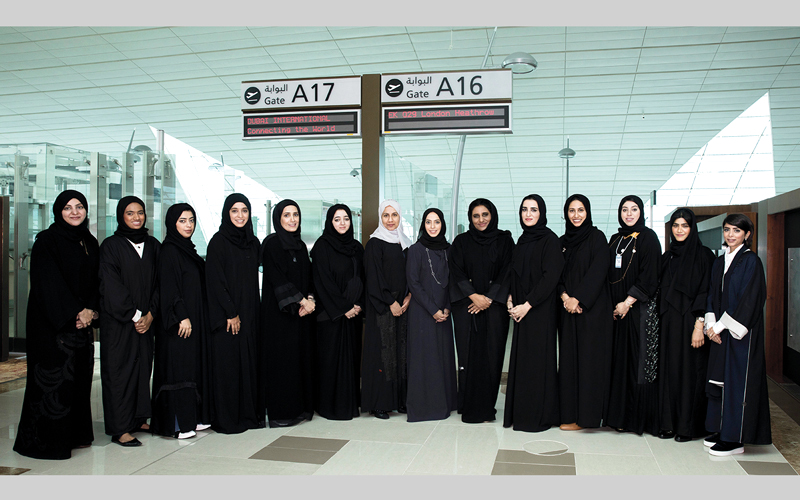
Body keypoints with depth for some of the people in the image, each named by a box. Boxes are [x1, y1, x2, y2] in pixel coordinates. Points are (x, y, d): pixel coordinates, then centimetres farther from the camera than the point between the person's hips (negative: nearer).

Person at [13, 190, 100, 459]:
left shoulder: (90, 242, 12)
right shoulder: (47, 240, -6)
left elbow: (96, 281, 11)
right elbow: (49, 282, -14)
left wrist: (91, 310, -4)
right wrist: (75, 312, -16)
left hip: (82, 320, 6)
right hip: (52, 322, -6)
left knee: (80, 375, 8)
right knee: (54, 377, -4)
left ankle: (75, 434, 19)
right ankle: (47, 440, 7)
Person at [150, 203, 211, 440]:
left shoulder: (188, 250, 15)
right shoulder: (169, 250, -10)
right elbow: (168, 287, -17)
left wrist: (200, 318, 15)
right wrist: (181, 317, -21)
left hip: (195, 319, 9)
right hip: (179, 322, -9)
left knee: (196, 365, 10)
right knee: (179, 368, -5)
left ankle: (194, 417, 18)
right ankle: (179, 424, 1)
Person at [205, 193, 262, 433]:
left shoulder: (253, 242, 11)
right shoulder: (218, 242, -7)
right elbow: (215, 280, -12)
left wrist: (252, 312, 7)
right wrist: (230, 313, -15)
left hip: (249, 314, 6)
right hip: (226, 315, -6)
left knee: (249, 360, 8)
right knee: (227, 363, -1)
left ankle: (249, 413, 17)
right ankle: (226, 419, 9)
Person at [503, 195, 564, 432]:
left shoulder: (550, 240, -9)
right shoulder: (522, 240, 14)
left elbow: (551, 277, -16)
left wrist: (527, 304, -18)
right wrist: (511, 300, 3)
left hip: (540, 310, -7)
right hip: (520, 309, 7)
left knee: (537, 359, -2)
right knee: (521, 359, 10)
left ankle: (539, 415, 9)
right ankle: (521, 413, 19)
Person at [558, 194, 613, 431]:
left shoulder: (597, 237, -2)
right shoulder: (563, 241, 13)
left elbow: (598, 271, -12)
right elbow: (557, 274, 8)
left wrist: (578, 298, -17)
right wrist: (565, 297, -9)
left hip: (592, 308, -5)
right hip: (569, 309, 5)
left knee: (589, 359, -4)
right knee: (569, 359, 5)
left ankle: (589, 415, 3)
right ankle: (572, 413, 11)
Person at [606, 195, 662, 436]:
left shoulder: (648, 237, -3)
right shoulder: (615, 240, 15)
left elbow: (649, 276, -11)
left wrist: (628, 302, -15)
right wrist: (611, 304, 4)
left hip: (638, 308, -6)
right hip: (617, 308, 6)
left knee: (639, 361, -3)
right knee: (620, 360, 5)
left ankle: (642, 418, 5)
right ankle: (621, 415, 12)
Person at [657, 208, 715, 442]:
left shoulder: (703, 255, -4)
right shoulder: (667, 257, 13)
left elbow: (707, 292, -10)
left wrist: (700, 325, -17)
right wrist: (660, 321, 6)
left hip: (690, 322, -5)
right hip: (668, 322, 5)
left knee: (690, 370, 0)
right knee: (669, 370, 7)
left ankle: (688, 426, 10)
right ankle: (669, 423, 15)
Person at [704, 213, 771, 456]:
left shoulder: (751, 261, -9)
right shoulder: (719, 262, 13)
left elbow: (749, 300, -15)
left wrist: (721, 325, -15)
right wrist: (711, 324, -2)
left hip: (741, 332, -7)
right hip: (720, 330, 7)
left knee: (737, 380, -4)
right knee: (720, 378, 10)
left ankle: (736, 439, 3)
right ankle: (722, 430, 21)